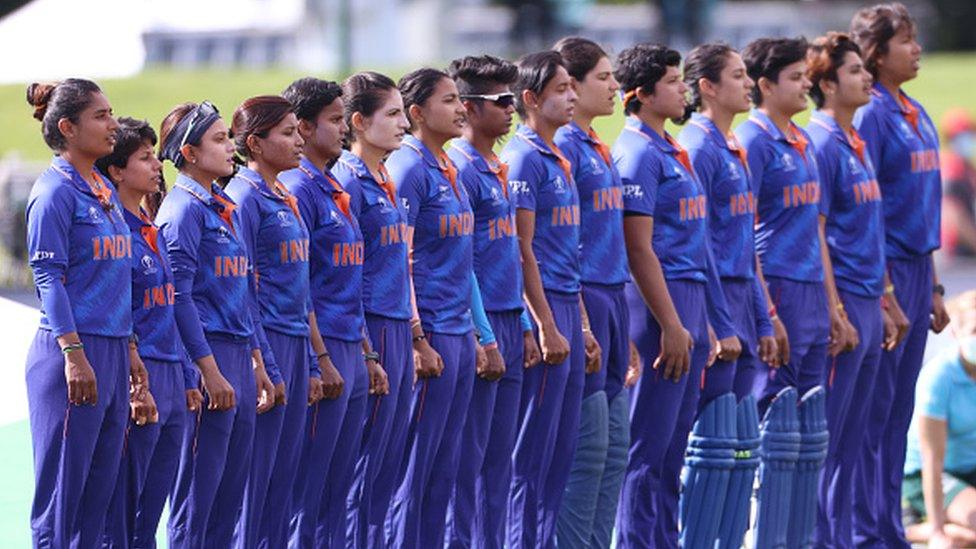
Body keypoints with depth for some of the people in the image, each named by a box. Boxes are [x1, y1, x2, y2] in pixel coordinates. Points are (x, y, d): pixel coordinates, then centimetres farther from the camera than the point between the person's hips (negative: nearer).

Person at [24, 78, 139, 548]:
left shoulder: (104, 190, 15)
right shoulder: (55, 191, -10)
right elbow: (48, 278, -15)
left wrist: (129, 350, 20)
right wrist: (74, 354, -21)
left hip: (112, 352, 8)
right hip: (72, 351, -8)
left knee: (98, 493, 9)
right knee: (62, 491, -5)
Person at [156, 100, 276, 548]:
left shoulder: (227, 209, 16)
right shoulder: (184, 209, -10)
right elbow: (179, 297, -16)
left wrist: (257, 364, 17)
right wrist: (209, 372, -19)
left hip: (239, 357, 9)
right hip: (206, 352, -9)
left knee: (231, 492, 10)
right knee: (198, 491, -5)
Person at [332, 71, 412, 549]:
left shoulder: (386, 182, 15)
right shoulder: (348, 182, -12)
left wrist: (413, 334, 19)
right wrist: (365, 352, -17)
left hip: (397, 328, 9)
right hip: (370, 330, -9)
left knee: (388, 462, 10)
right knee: (365, 463, -4)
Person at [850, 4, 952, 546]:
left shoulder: (916, 115, 15)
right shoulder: (869, 115, -12)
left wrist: (933, 287, 19)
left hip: (915, 266, 8)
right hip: (881, 269, -8)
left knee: (898, 408, 10)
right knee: (873, 406, -4)